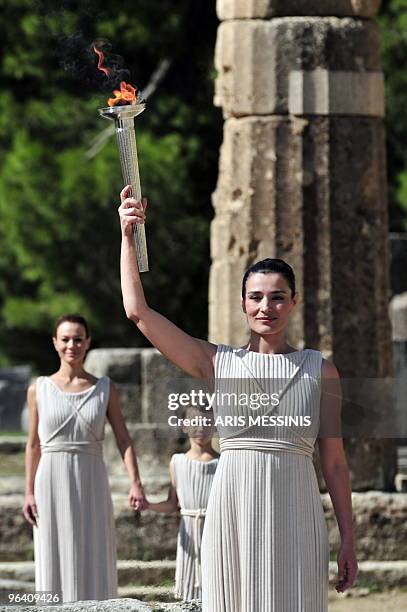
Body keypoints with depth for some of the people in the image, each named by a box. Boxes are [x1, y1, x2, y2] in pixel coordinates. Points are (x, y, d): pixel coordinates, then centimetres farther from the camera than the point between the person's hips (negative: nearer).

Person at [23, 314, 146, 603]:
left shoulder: (105, 389, 4)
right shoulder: (39, 389, 5)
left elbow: (123, 438, 0)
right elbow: (34, 444, 9)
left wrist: (135, 484, -13)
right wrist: (29, 492, 3)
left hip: (92, 484, 0)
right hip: (53, 484, 0)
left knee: (94, 558, -2)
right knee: (56, 561, 1)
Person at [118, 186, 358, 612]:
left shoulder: (320, 371, 6)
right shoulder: (217, 363, 7)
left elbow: (334, 461, 7)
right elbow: (138, 312, 3)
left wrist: (348, 540, 4)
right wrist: (128, 237, 1)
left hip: (295, 517, -1)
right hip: (232, 513, 1)